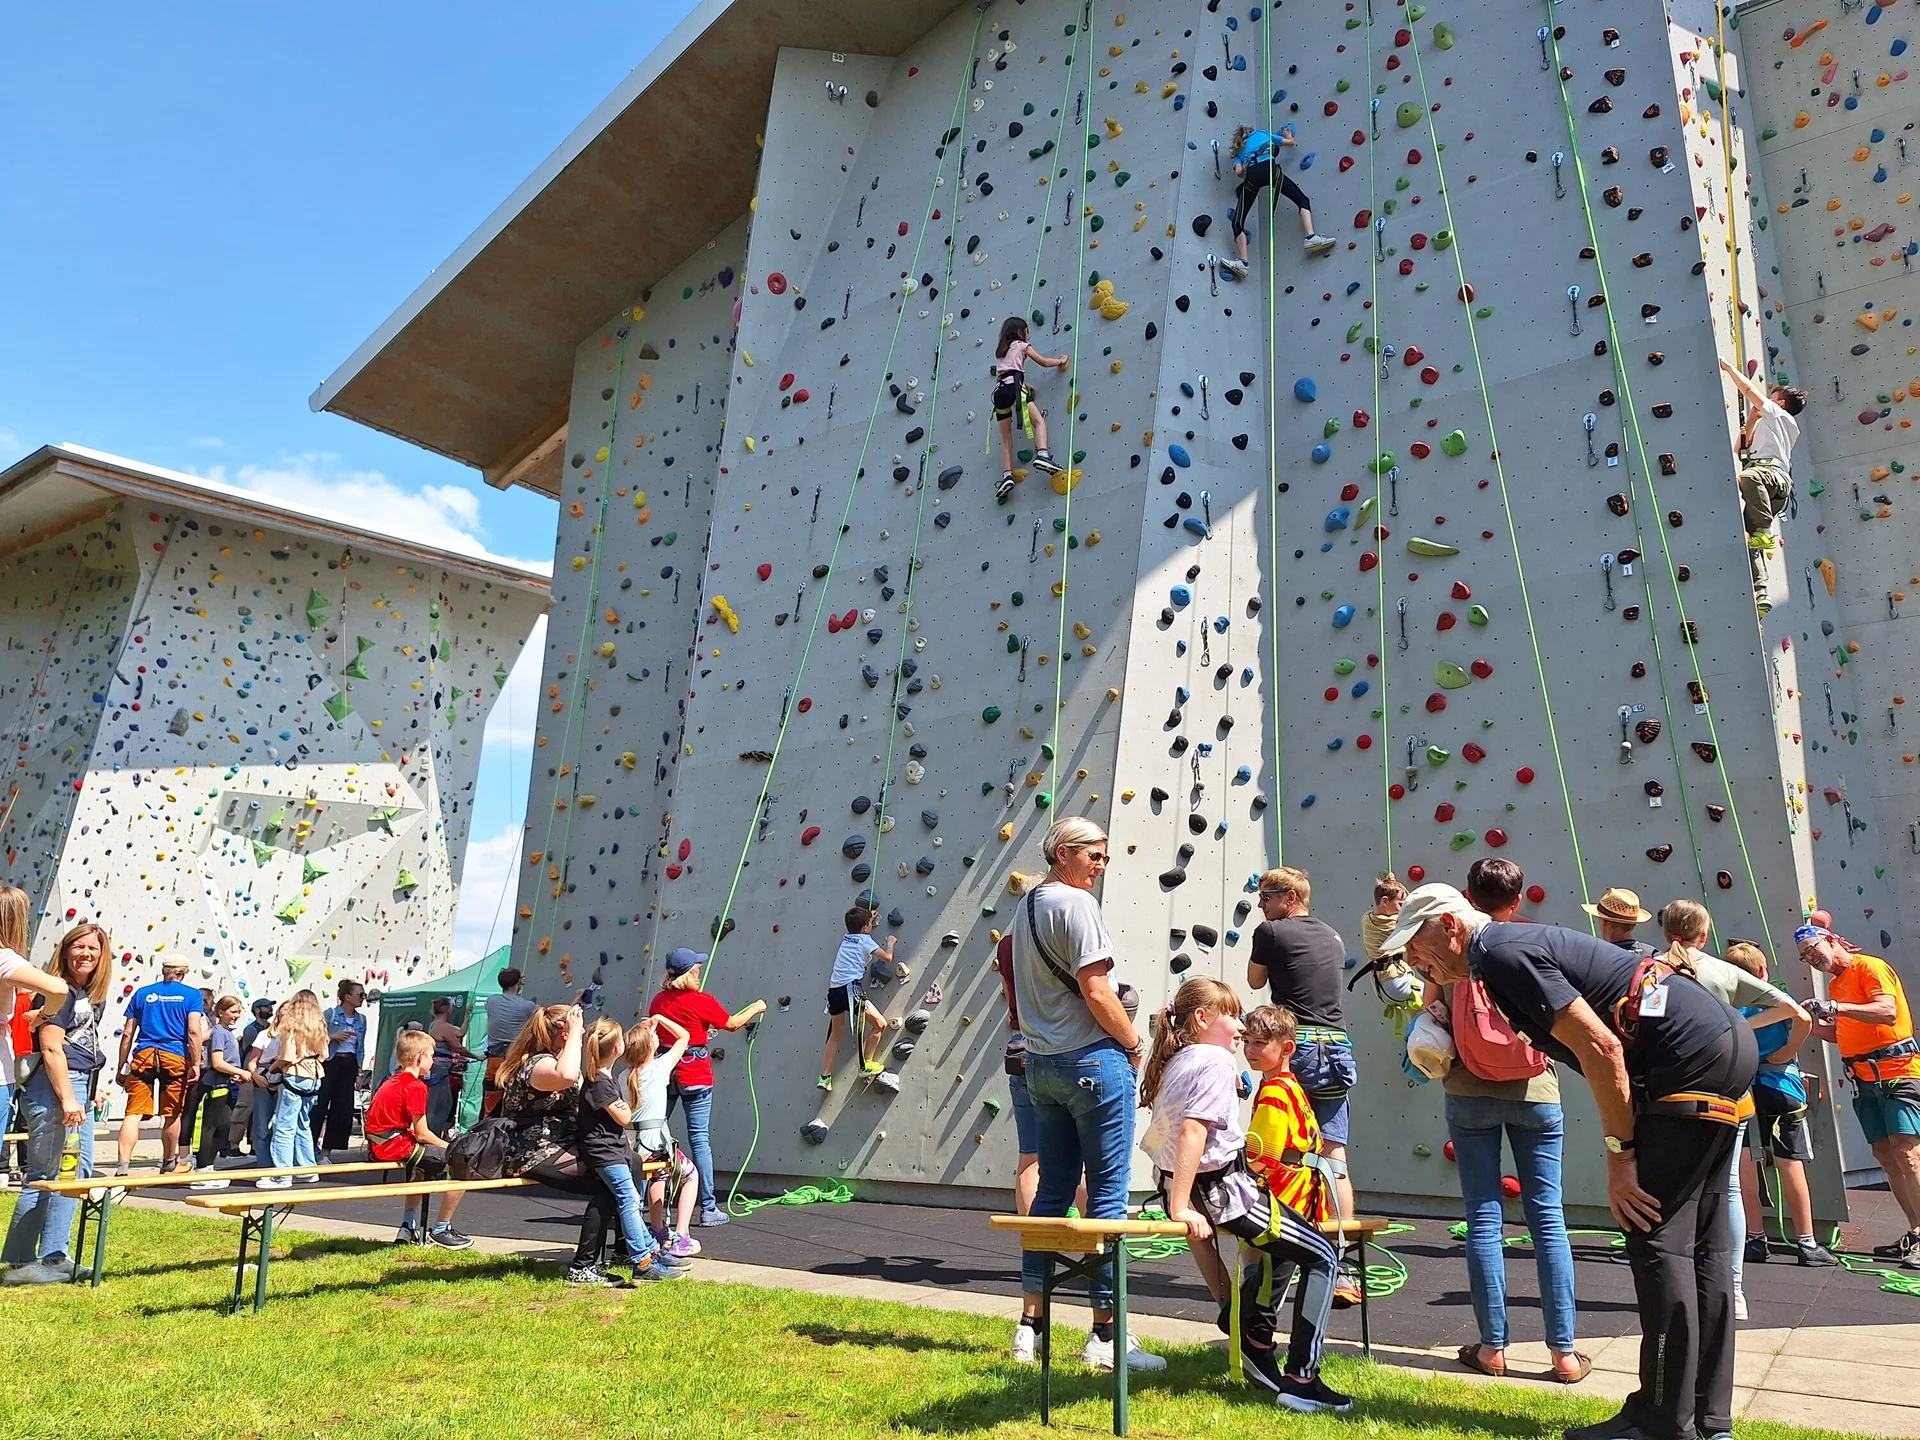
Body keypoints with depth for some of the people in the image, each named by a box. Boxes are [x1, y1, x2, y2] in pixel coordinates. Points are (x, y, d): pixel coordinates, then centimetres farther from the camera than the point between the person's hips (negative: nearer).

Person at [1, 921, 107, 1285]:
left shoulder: (95, 995, 14)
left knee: (78, 1173, 12)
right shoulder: (59, 991, -13)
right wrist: (67, 1098, -21)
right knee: (45, 1176, -4)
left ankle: (53, 1256, 20)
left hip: (80, 1090, 10)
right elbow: (51, 1049, -18)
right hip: (53, 1089, -10)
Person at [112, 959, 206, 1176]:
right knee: (172, 1113, 13)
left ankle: (123, 1164, -21)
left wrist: (121, 1067, 18)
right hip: (175, 1058, -1)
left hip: (143, 1056, 1)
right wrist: (195, 1064, -3)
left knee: (133, 1112, -5)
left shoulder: (142, 993, 14)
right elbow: (194, 1032, -4)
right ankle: (169, 1164, 29)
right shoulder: (191, 995, 6)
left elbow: (127, 1033, 13)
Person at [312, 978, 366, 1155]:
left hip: (349, 1065, 5)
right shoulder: (330, 1013, -4)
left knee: (342, 1109, 4)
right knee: (319, 1106, -6)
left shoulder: (361, 1019, 10)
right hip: (330, 1062, -5)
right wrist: (333, 1036, -20)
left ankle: (326, 1151, 12)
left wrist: (359, 1073, 11)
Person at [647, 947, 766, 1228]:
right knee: (700, 1139, 0)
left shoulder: (659, 1000, 3)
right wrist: (756, 1008, 19)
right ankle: (708, 1210, 5)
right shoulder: (702, 1001, -10)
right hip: (694, 1075, -4)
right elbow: (732, 1024, 1)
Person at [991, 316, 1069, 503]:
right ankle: (1042, 456, -37)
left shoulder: (1000, 351, 31)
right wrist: (1060, 361, 34)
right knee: (1039, 421, -10)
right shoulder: (1022, 345, 15)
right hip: (1013, 387, -5)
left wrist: (1022, 385, 34)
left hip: (999, 391, 5)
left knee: (1006, 440, 6)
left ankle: (1007, 476, -12)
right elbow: (1043, 362, 18)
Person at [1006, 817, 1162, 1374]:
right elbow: (1096, 992, -18)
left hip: (1042, 1063, 9)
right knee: (1107, 1195, -1)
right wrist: (1135, 1045, -6)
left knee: (1051, 1192, 14)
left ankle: (1029, 1326, 18)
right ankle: (1105, 1335, 5)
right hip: (1094, 1059, -9)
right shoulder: (1076, 903, -14)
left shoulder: (1025, 907, 14)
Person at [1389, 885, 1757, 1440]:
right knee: (1699, 1241, 12)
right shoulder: (1515, 943, 15)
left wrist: (1619, 1157, -15)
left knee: (1658, 1238, -7)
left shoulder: (1502, 954, -16)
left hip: (1691, 1056, -11)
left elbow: (1600, 1048, -20)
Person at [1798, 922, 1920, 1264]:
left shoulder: (1869, 967, -8)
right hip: (1865, 1079, 9)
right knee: (1884, 1154, 7)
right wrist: (1814, 1023, 2)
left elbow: (1888, 1012, -22)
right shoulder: (1835, 984, 17)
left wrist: (1837, 1007, -28)